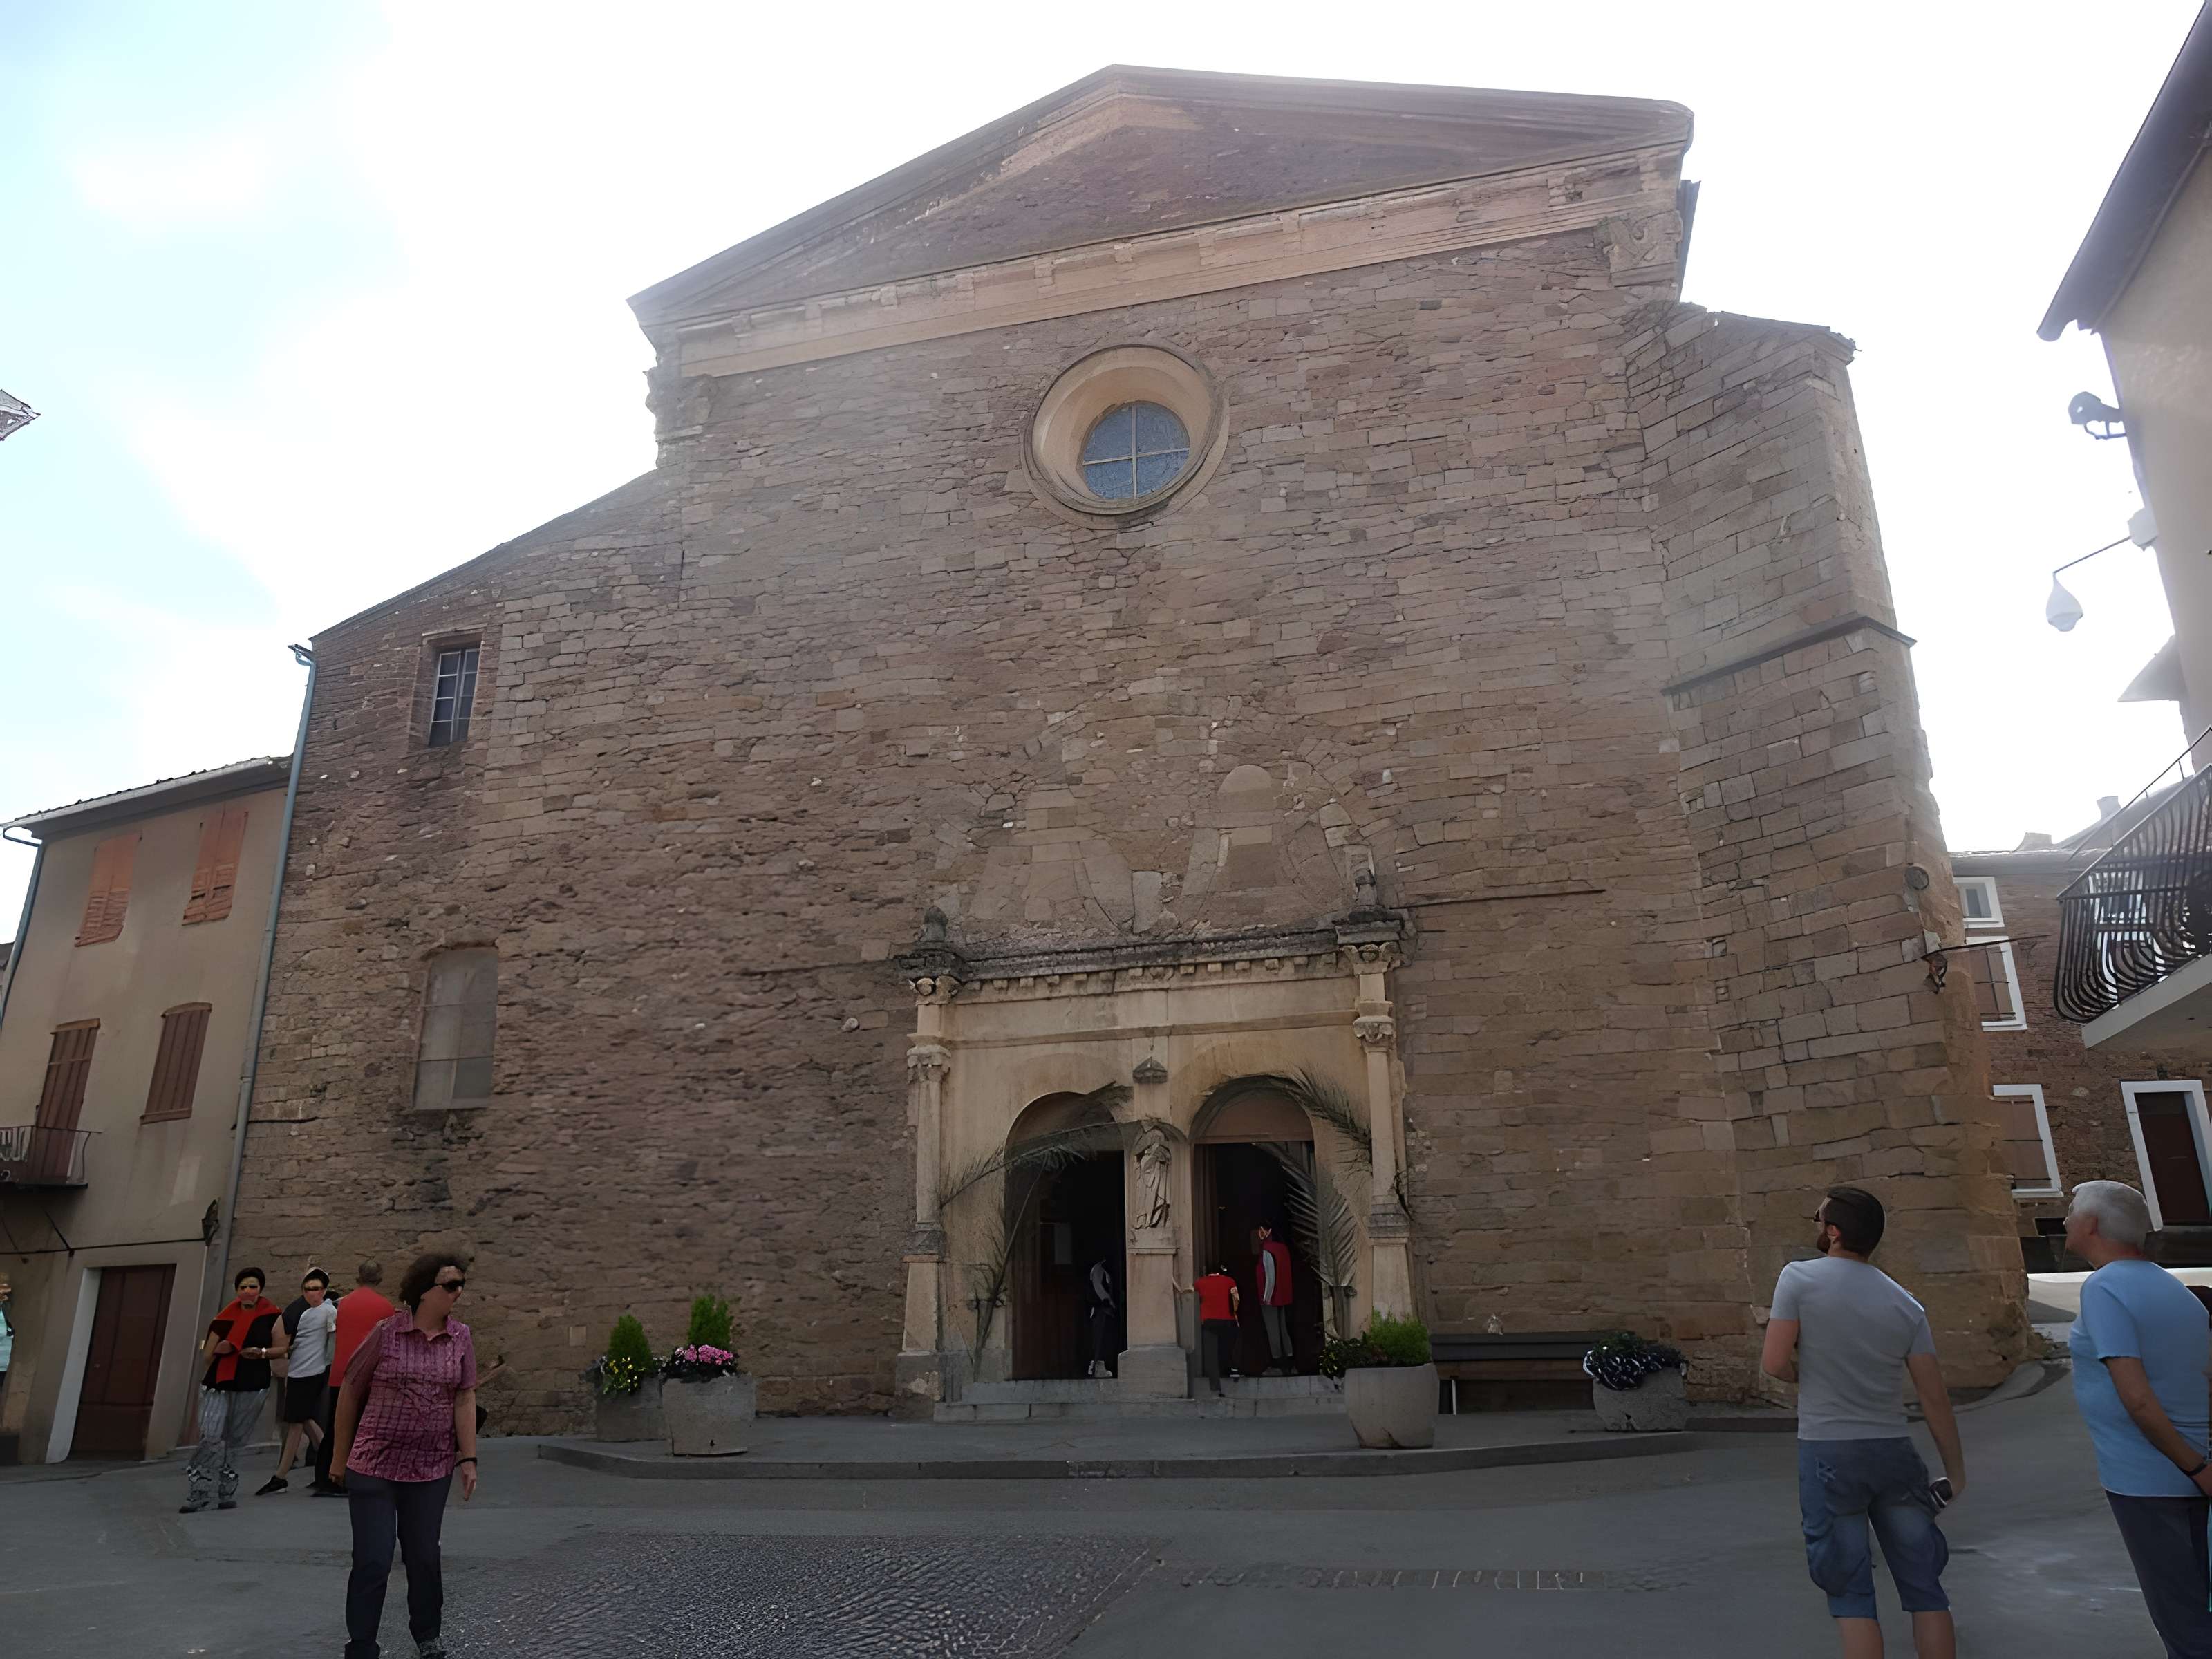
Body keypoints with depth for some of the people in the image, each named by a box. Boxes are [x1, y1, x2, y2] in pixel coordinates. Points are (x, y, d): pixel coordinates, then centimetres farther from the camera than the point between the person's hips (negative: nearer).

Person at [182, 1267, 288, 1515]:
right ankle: (197, 1495, -4)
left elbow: (281, 1347, 4)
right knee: (211, 1438, -11)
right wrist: (219, 1350, -8)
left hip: (252, 1387, -1)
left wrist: (262, 1352, -13)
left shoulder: (272, 1316, 1)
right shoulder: (226, 1318, 5)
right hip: (220, 1384, 1)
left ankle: (227, 1495, 17)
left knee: (232, 1442, 6)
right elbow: (207, 1355, 12)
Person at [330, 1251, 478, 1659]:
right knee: (372, 1561, 1)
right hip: (373, 1467, -3)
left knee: (424, 1557, 14)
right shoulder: (386, 1332, -10)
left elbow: (464, 1399, 0)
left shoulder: (461, 1339, 0)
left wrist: (468, 1459, -4)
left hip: (432, 1469, 3)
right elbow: (350, 1393, 0)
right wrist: (340, 1457, 5)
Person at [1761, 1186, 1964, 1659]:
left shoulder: (1799, 1279, -10)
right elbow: (1934, 1396, 2)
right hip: (1893, 1451, 4)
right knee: (1923, 1585, 14)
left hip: (1828, 1453, -3)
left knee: (1851, 1593, 4)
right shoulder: (1905, 1304, 2)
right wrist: (1956, 1470, 12)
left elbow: (1774, 1363, -14)